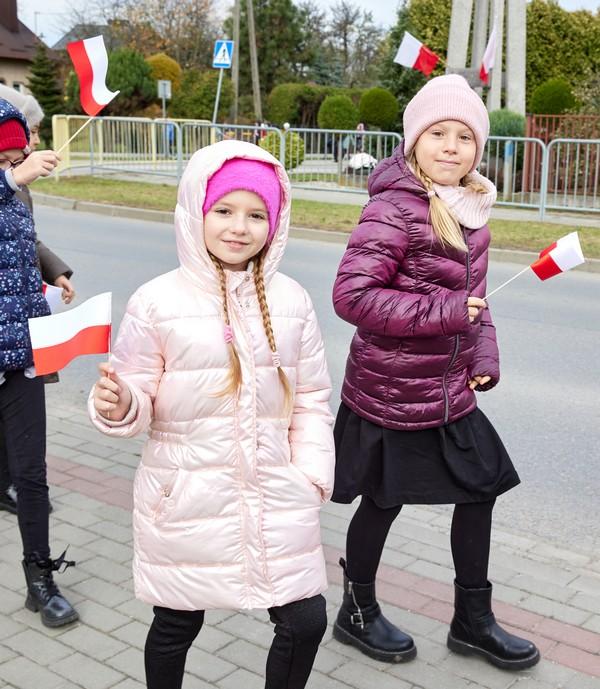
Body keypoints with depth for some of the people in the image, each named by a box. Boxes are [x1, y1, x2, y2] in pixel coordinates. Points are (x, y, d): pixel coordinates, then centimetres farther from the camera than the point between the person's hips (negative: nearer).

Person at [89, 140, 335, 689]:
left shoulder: (291, 300, 1)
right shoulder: (158, 302, -9)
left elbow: (311, 400, 8)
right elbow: (140, 400, -3)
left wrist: (312, 470, 0)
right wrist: (118, 407, -25)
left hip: (275, 497, 3)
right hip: (185, 499, -2)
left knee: (306, 622, 4)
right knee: (177, 624, 15)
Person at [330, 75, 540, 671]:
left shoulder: (469, 209, 6)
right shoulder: (395, 207, -19)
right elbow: (351, 294, -27)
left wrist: (485, 352, 2)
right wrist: (444, 313, -26)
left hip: (450, 392, 8)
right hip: (390, 393, -8)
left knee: (481, 488, 15)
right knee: (382, 502, 9)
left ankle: (473, 620, 35)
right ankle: (358, 612, 35)